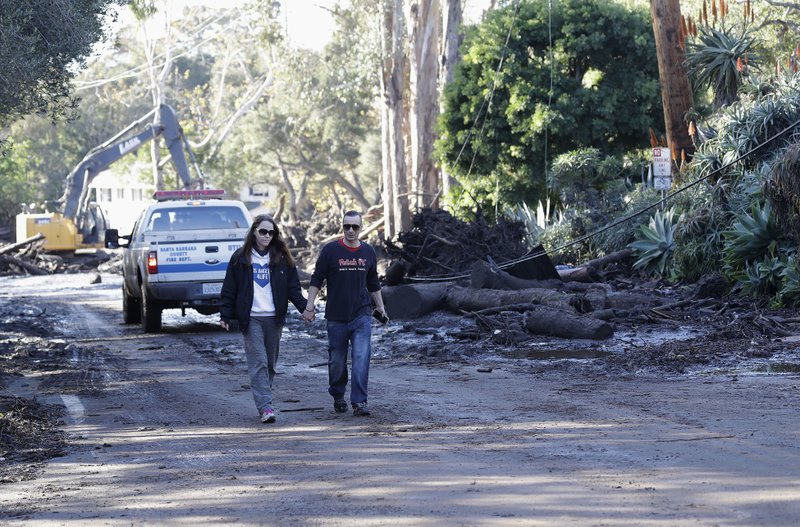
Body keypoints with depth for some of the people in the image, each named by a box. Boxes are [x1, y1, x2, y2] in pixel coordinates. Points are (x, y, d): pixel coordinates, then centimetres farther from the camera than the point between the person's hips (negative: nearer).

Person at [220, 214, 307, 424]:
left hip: (274, 318, 3)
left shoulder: (282, 258, 9)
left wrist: (304, 307, -6)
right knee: (258, 362, -12)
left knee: (270, 363, 8)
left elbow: (293, 287, 8)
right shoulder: (241, 258, 4)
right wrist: (225, 315, -1)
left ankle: (263, 401, 20)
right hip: (251, 318, -3)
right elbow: (229, 288, 4)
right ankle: (265, 407, -18)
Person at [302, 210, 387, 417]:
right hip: (336, 316, -1)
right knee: (337, 361, 6)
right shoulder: (330, 250, -1)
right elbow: (316, 280, 1)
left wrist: (380, 306, 19)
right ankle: (338, 397, 28)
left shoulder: (368, 252, 8)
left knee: (361, 358, -13)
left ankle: (359, 402, -14)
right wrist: (309, 307, -5)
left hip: (362, 315, 1)